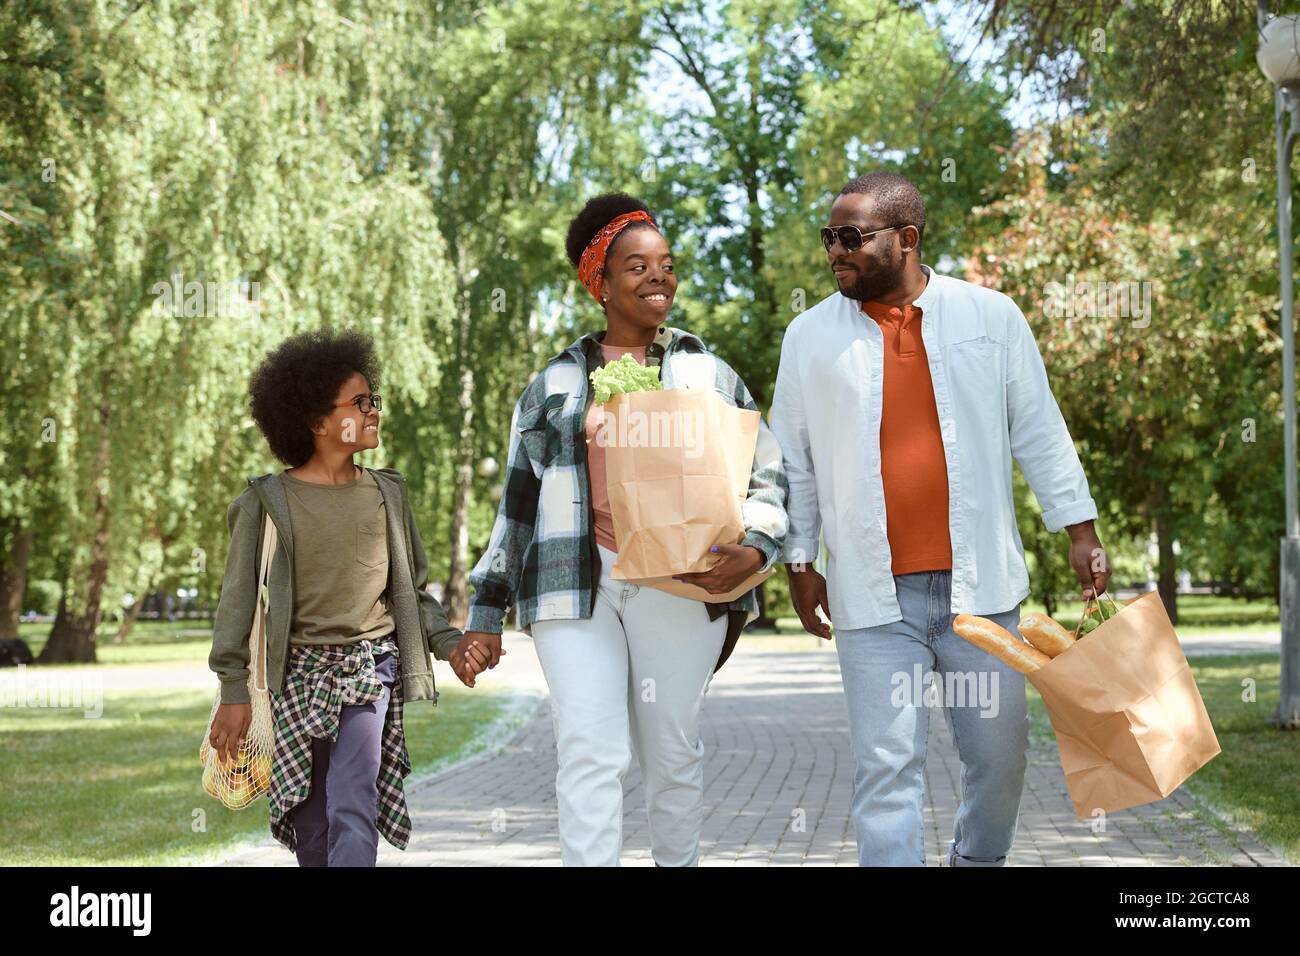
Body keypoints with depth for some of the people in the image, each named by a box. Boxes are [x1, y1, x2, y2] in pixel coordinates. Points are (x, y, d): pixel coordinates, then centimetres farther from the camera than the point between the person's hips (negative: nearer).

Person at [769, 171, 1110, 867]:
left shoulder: (991, 317, 3)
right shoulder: (811, 335, 4)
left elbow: (1040, 435, 8)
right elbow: (793, 461, 10)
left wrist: (1080, 532, 5)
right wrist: (798, 563, 8)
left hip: (980, 585, 1)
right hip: (873, 596, -1)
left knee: (999, 753, 9)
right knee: (888, 767, -3)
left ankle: (979, 859, 33)